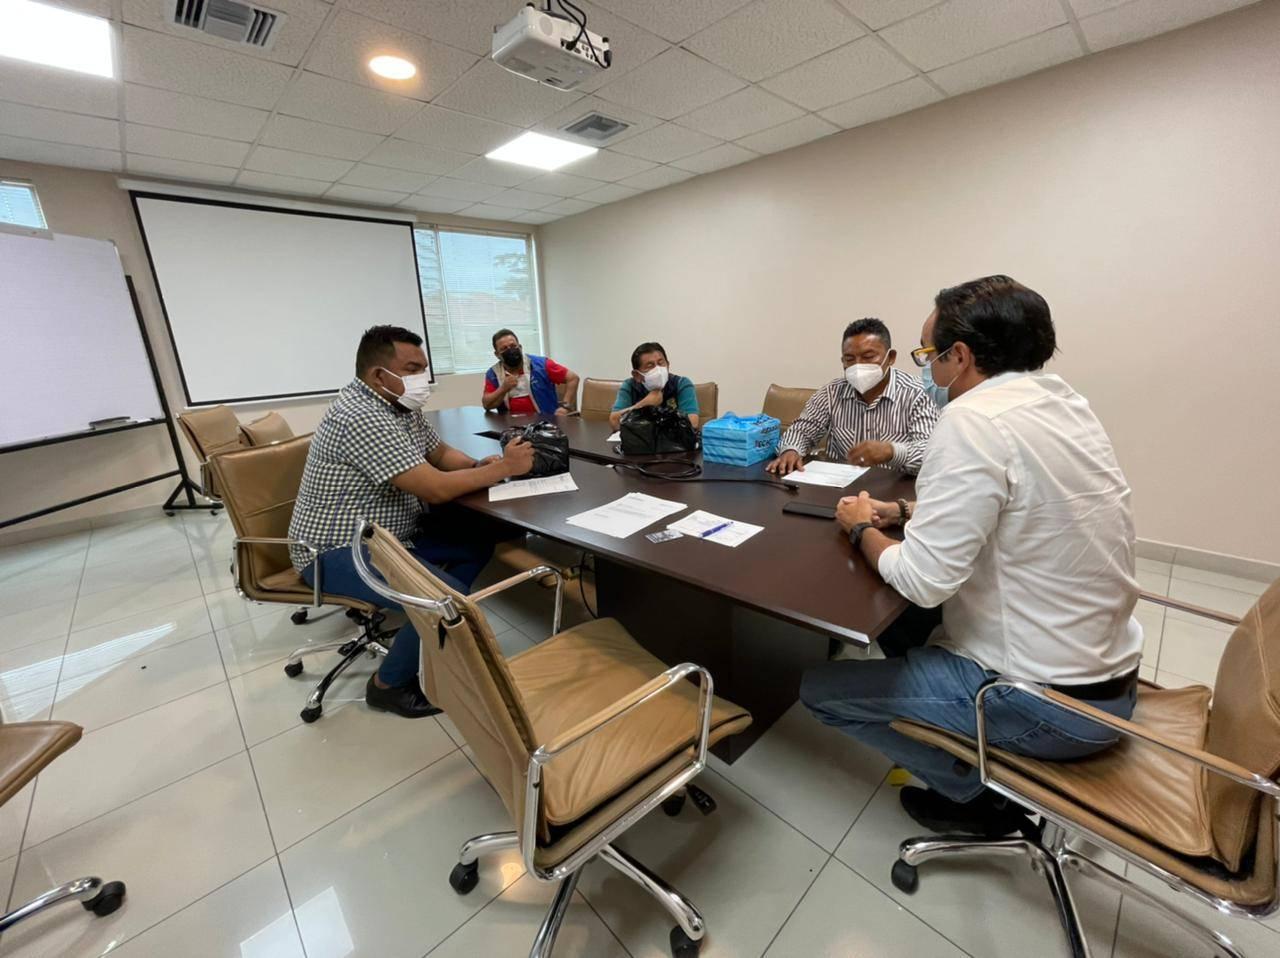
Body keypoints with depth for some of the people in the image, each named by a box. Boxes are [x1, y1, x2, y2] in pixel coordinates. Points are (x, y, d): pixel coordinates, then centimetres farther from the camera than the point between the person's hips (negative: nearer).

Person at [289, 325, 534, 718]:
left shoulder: (401, 404, 2)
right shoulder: (362, 418, -27)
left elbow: (441, 454, 12)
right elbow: (435, 489, -30)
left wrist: (482, 466, -10)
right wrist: (504, 468, -20)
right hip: (338, 551, -10)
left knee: (482, 535, 4)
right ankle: (389, 684, 1)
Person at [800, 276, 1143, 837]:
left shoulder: (975, 418, -25)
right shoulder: (1062, 402, 3)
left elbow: (921, 580, -26)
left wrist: (862, 529, -8)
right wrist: (900, 512, 9)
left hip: (1048, 700, -9)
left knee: (820, 689, 0)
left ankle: (979, 792, 15)